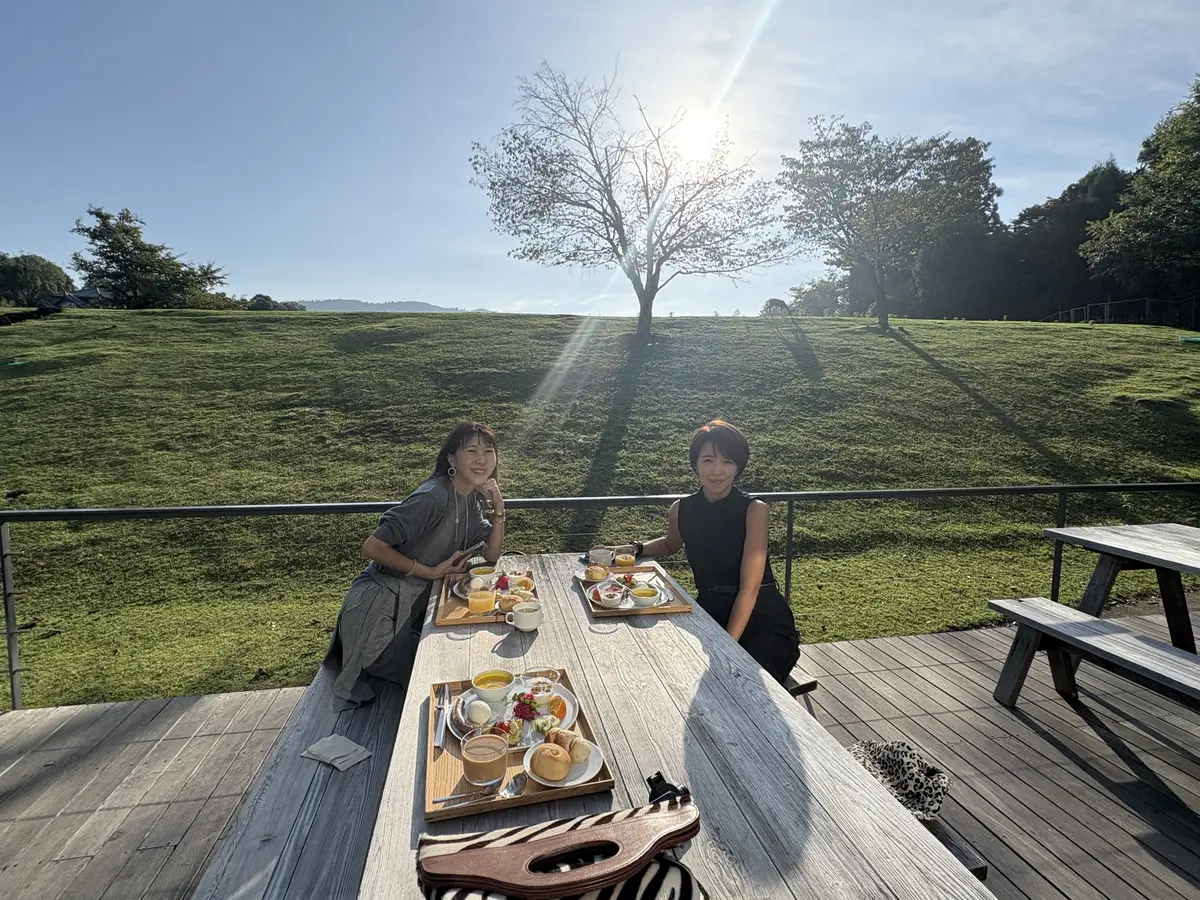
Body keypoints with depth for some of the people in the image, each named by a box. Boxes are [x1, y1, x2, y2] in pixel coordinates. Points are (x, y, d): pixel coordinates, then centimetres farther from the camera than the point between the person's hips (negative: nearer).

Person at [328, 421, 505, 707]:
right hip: (379, 609, -8)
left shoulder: (471, 499, 1)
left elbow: (491, 555, 0)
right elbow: (372, 547, -28)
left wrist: (498, 507, -12)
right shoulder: (434, 496, -27)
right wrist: (430, 572, -21)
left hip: (415, 606, 8)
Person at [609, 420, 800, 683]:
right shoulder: (681, 510, -1)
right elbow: (671, 544, 24)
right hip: (709, 615, 4)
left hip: (763, 620, -3)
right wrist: (637, 549, 5)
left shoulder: (754, 511, -13)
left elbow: (749, 588, -18)